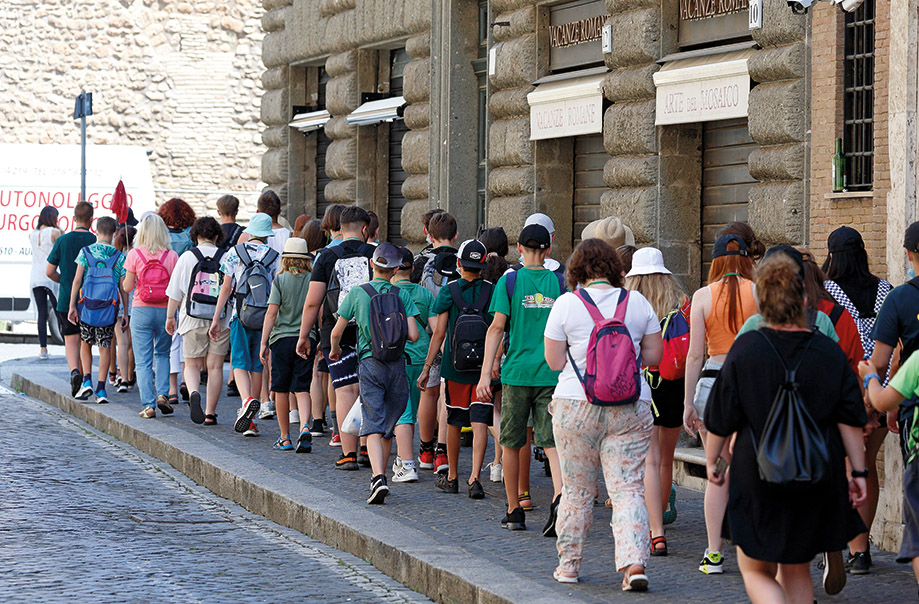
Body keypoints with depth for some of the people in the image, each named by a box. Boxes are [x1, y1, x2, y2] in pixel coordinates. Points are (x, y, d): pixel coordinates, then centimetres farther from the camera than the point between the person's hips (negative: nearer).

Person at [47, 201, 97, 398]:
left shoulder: (62, 240, -3)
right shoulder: (95, 241, -6)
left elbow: (49, 271, -1)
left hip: (66, 300, -1)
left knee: (71, 340, 0)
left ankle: (74, 371, -24)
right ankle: (84, 379, 19)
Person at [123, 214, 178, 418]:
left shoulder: (135, 255, -5)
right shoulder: (172, 256, -2)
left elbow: (127, 287, -1)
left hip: (141, 310, -2)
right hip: (165, 310, 2)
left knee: (143, 360, 3)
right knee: (162, 354, 21)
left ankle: (149, 405, -3)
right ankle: (162, 394, 5)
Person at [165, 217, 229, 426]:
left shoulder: (186, 258, -1)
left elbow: (175, 293, 1)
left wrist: (170, 317, 12)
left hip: (193, 320, -1)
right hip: (221, 321, 1)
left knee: (192, 365, 8)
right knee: (215, 366, 7)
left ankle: (193, 393, -22)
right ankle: (210, 413, 8)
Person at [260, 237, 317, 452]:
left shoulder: (281, 279, -4)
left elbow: (272, 312, -8)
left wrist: (264, 342, -4)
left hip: (283, 338, -2)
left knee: (281, 389, 9)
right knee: (302, 388, 3)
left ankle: (285, 438, 14)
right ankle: (305, 427, -21)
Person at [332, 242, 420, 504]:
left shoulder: (357, 293, 2)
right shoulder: (403, 295, 4)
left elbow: (336, 332, 6)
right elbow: (413, 335, -3)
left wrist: (334, 350, 27)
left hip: (370, 362, -2)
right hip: (397, 364, 2)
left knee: (373, 425, -8)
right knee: (388, 427, 14)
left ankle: (378, 478, -25)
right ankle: (380, 475, 24)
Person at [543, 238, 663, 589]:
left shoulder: (566, 304, -2)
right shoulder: (638, 303, 3)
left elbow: (554, 361, -1)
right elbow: (654, 355, 7)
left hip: (576, 405, -1)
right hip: (631, 407, 1)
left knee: (577, 489, 10)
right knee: (628, 488, -1)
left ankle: (569, 564, 19)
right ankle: (635, 563, -16)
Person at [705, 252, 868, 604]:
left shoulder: (746, 350, -11)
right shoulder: (829, 353, -3)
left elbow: (721, 420, -6)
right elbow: (850, 420, -1)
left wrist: (712, 460, 9)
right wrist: (858, 473, 7)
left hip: (758, 476, -3)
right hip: (817, 481, 3)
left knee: (756, 571, 9)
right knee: (797, 570, 19)